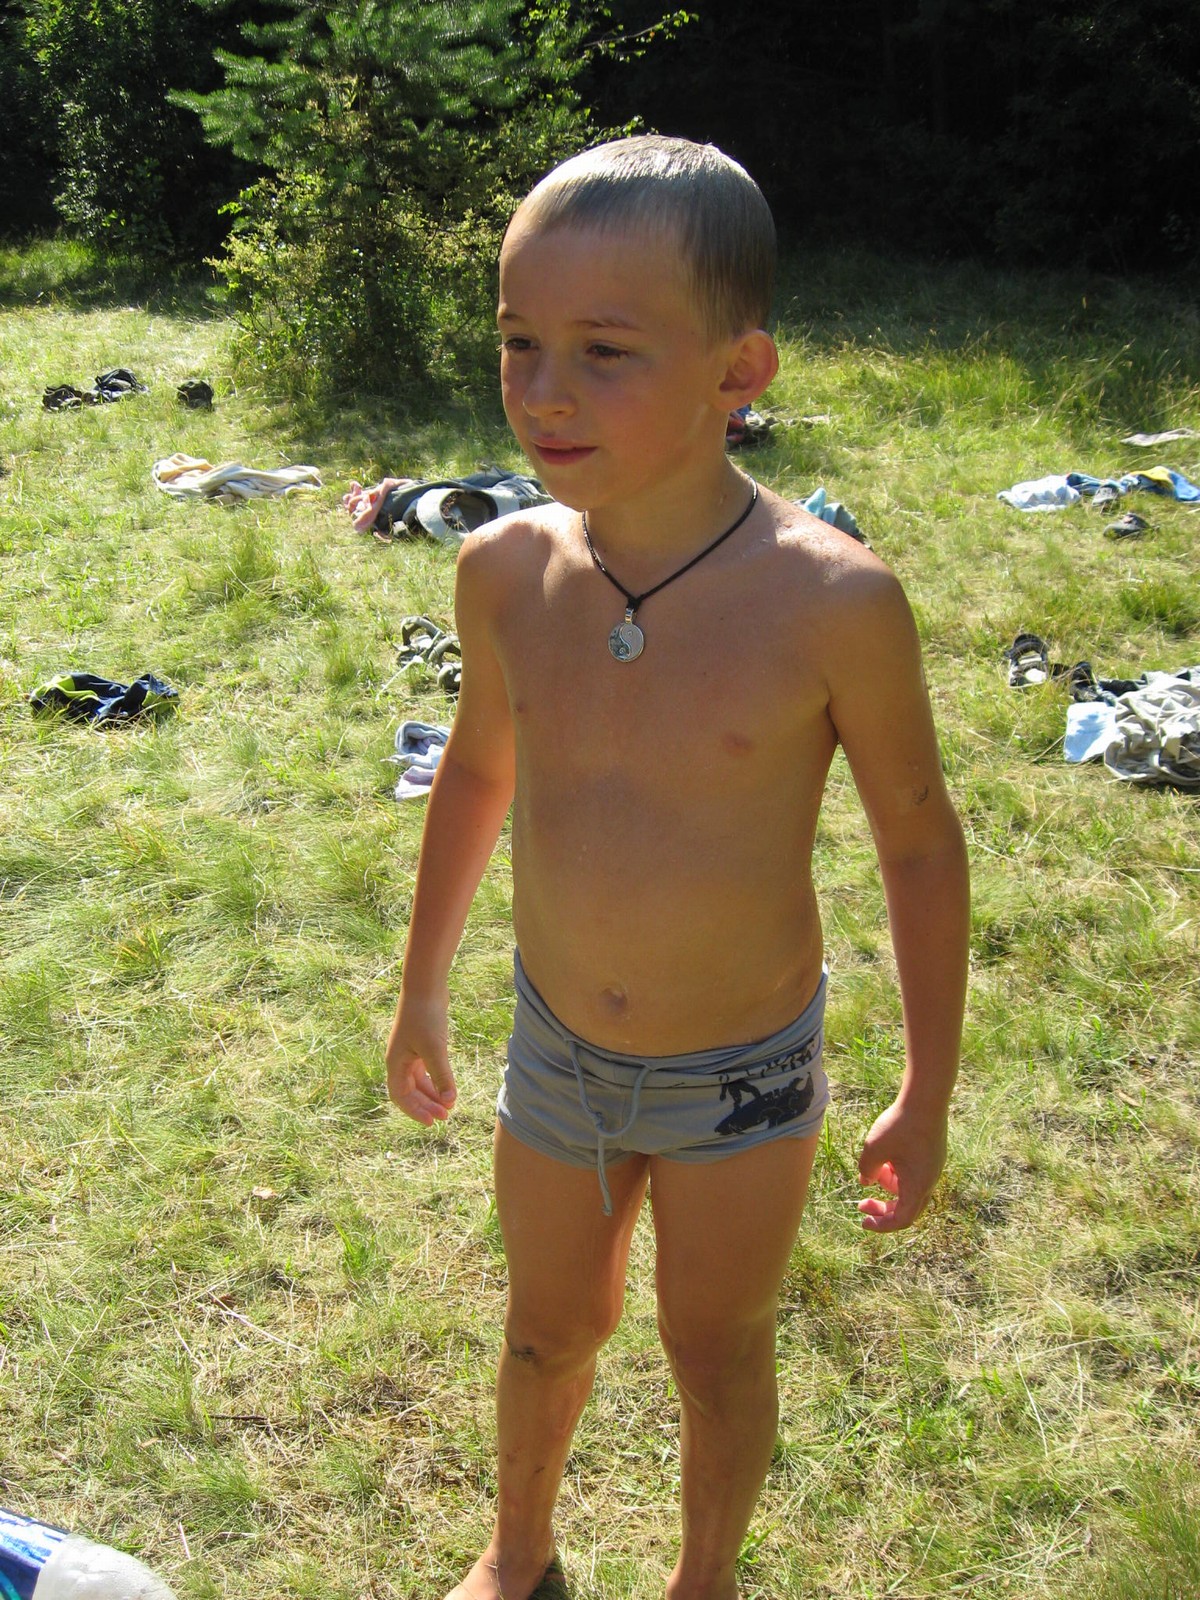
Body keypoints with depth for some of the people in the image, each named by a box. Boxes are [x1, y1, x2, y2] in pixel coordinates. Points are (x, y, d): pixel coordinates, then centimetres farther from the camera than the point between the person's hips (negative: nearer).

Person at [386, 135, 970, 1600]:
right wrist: (422, 989, 14)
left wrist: (927, 1096, -4)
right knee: (548, 1329, 25)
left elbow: (919, 838, -11)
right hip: (555, 1053, 3)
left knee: (717, 1357, 20)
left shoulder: (831, 600, -25)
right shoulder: (506, 570, -13)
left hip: (743, 1077, -3)